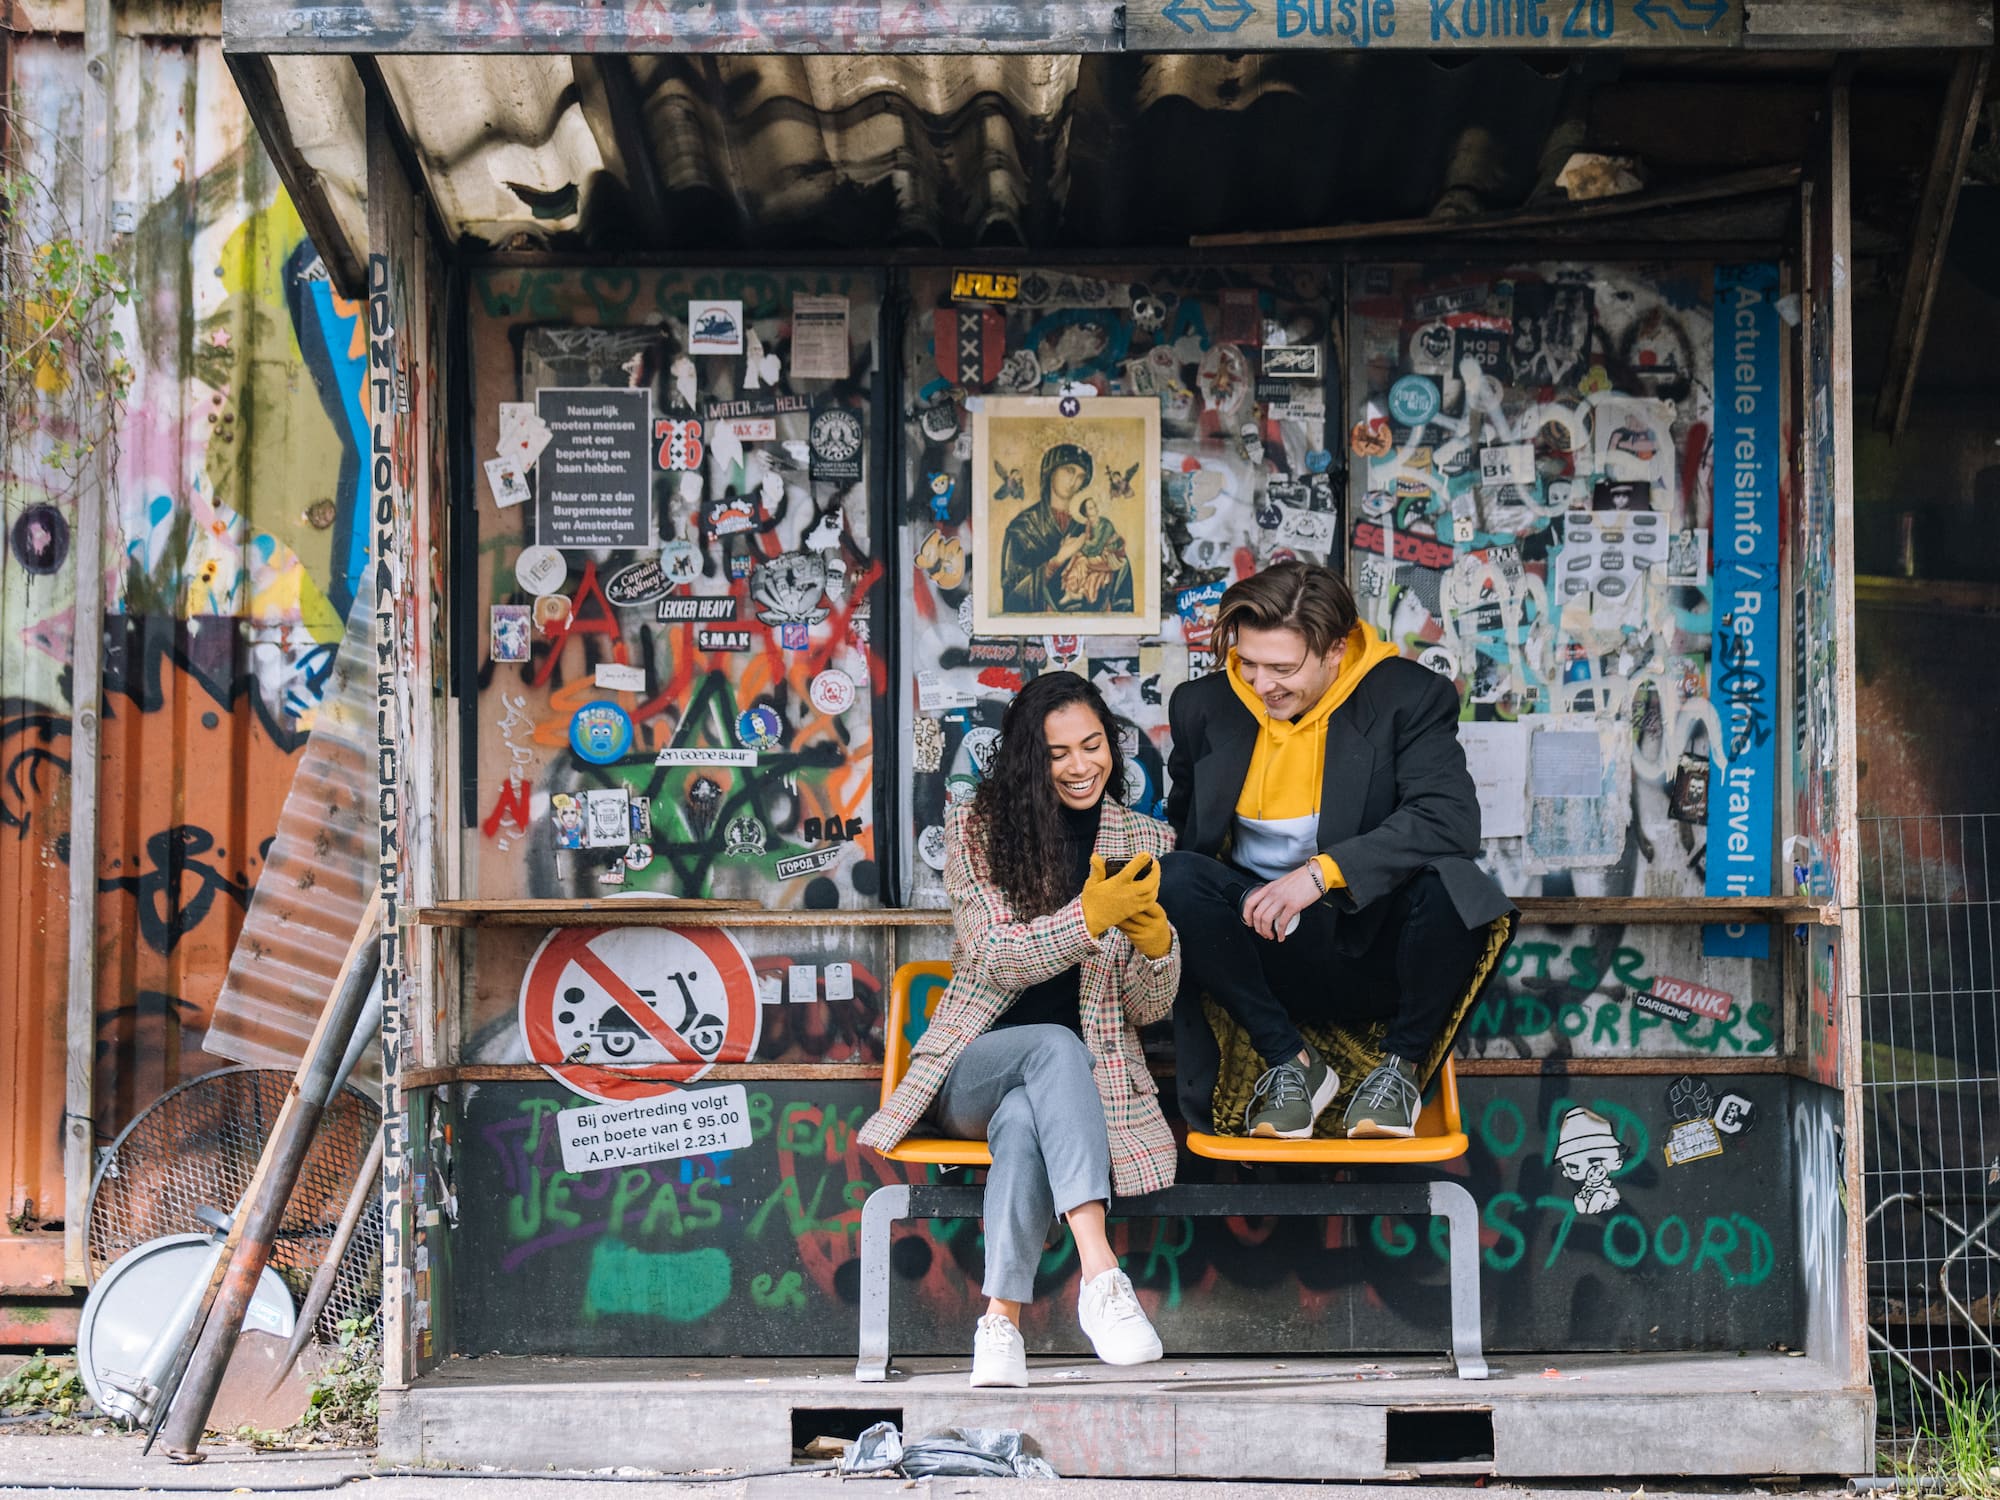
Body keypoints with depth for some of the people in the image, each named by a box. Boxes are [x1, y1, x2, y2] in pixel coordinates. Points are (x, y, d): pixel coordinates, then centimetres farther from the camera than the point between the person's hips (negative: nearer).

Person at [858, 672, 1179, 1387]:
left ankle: (1001, 1321, -36)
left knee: (1024, 1120, -35)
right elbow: (997, 958, -10)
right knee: (1055, 1046, -36)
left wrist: (1153, 939, -19)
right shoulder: (976, 826, 1)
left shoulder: (1147, 842, 7)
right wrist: (1090, 919, -26)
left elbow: (1150, 1007, 4)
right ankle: (1099, 1274, -45)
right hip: (978, 1065, 0)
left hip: (1092, 1079, 1)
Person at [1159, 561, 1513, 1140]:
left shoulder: (1409, 696, -8)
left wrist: (1324, 871, -32)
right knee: (1173, 878, -25)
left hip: (1372, 943, -2)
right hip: (1266, 948, 3)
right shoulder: (1203, 706, 2)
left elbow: (1452, 819, -23)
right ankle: (1290, 1062, -12)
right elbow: (1184, 829, 15)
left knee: (1444, 880, -34)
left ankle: (1403, 1063, -8)